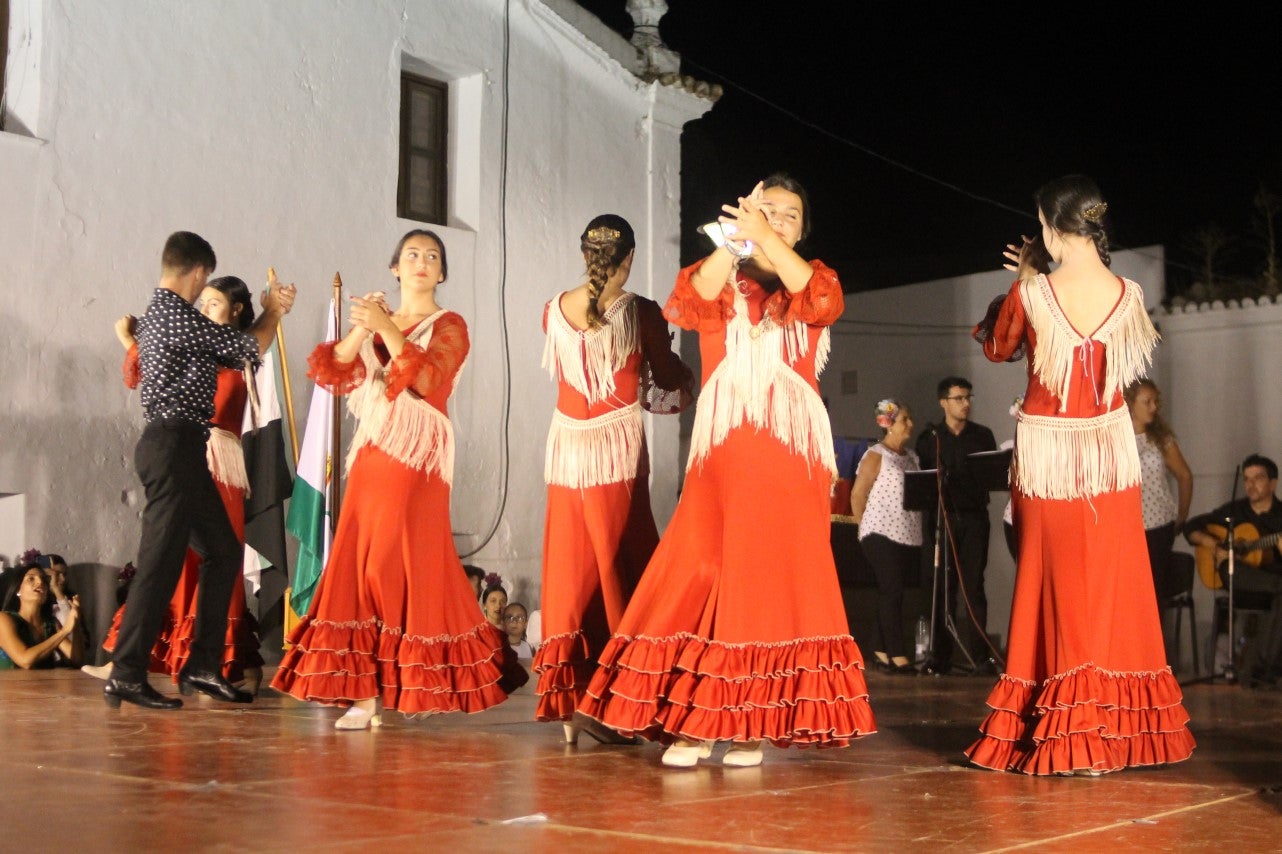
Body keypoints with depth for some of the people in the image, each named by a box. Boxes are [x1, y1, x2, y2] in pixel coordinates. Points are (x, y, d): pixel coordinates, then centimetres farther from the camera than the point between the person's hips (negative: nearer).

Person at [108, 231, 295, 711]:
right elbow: (248, 349, -6)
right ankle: (126, 675, -5)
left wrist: (270, 312, 28)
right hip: (175, 444, -10)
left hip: (179, 449, 10)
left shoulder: (156, 314, 19)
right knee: (161, 561, -8)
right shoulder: (179, 316, -13)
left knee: (223, 551, 12)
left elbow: (227, 352, 26)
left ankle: (202, 667, 14)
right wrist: (274, 313, 13)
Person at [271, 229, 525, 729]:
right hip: (370, 458, 5)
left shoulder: (448, 326, 4)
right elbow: (330, 372, 6)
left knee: (405, 566, -9)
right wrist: (361, 329, -9)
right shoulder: (377, 320, 18)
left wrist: (387, 329, -16)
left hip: (416, 460, -5)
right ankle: (368, 692, 1)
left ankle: (412, 682, 4)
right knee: (360, 566, -1)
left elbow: (426, 379, -15)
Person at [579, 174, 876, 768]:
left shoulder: (812, 276, 15)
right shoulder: (719, 277, 15)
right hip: (721, 450, 0)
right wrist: (733, 239, -19)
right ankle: (692, 722, -5)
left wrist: (767, 239, -16)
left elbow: (823, 301, -10)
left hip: (790, 451, 0)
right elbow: (689, 304, -9)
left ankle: (753, 725, -1)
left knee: (771, 578, -5)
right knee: (701, 571, -9)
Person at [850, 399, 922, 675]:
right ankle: (897, 655, -10)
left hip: (909, 536, 7)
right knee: (893, 591, -10)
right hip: (883, 535, -7)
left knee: (890, 593, 10)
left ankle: (882, 651, 15)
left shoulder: (910, 456, 16)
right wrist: (866, 527, -3)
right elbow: (857, 495, -6)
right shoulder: (875, 456, -5)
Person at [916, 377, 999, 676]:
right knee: (941, 587, 1)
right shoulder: (929, 438, 8)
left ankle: (981, 656, -3)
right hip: (941, 517, 0)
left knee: (973, 586, -3)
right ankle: (940, 657, 6)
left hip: (974, 518, 0)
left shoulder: (982, 435, 10)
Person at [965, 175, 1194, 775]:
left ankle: (1065, 733, 6)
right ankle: (1120, 729, 16)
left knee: (1057, 586, 4)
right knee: (1114, 588, 10)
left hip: (1047, 451, -2)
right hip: (1110, 451, 2)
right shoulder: (1129, 294, -5)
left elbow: (997, 347, 6)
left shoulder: (1031, 294, -14)